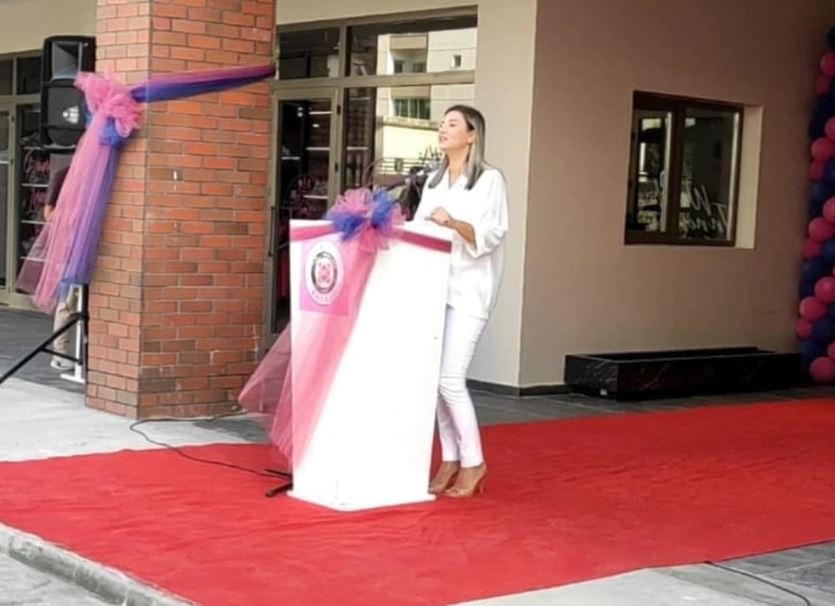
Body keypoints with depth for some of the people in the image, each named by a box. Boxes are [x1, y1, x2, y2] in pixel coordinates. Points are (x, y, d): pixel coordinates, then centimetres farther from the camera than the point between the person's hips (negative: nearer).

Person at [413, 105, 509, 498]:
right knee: (436, 378, 5)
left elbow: (492, 234, -12)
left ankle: (473, 463, 2)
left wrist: (453, 223, -26)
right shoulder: (434, 181, 17)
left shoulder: (490, 180, -3)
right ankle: (450, 461, 14)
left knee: (450, 378, -11)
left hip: (469, 288, -6)